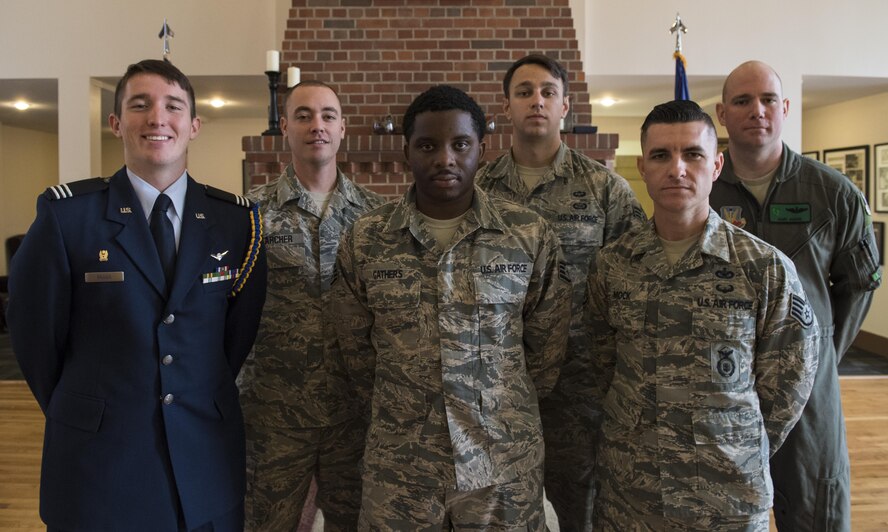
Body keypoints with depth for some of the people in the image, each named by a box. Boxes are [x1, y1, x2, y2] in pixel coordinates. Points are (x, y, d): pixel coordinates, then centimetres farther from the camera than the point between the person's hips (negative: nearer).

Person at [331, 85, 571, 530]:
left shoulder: (532, 236, -6)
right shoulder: (364, 240, -4)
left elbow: (546, 349, 4)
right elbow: (356, 351, 6)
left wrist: (503, 417, 9)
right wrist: (396, 417, 11)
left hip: (505, 466, 0)